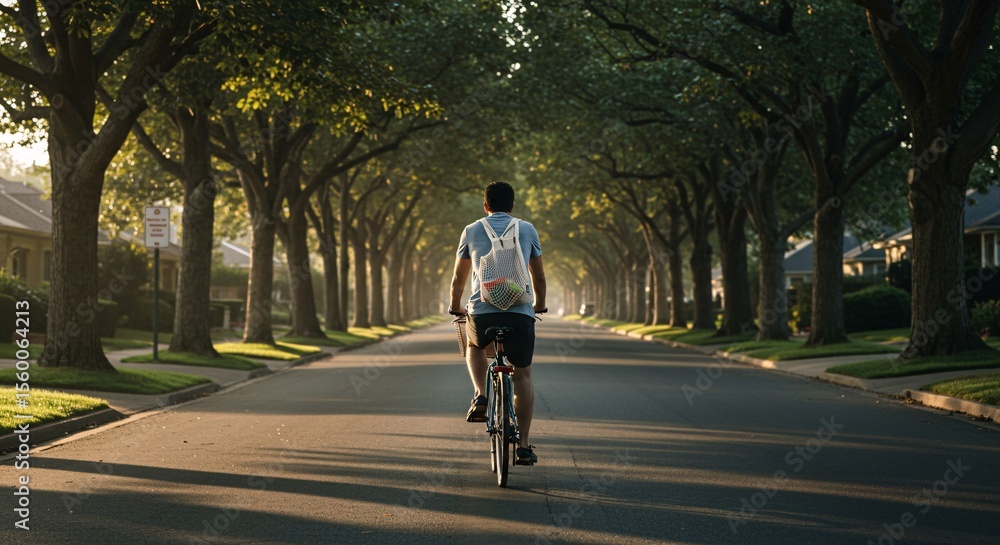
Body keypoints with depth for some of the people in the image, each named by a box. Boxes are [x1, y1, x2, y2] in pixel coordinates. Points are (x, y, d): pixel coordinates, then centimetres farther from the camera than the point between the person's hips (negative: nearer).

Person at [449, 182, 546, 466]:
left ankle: (481, 396, 9)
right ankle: (523, 446, 7)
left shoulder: (472, 230, 13)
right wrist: (539, 306, 38)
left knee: (475, 346, 32)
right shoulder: (527, 230, 13)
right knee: (523, 376, 11)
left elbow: (458, 277, 21)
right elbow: (539, 277, 21)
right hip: (520, 312, 0)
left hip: (481, 311, 0)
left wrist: (455, 307, 38)